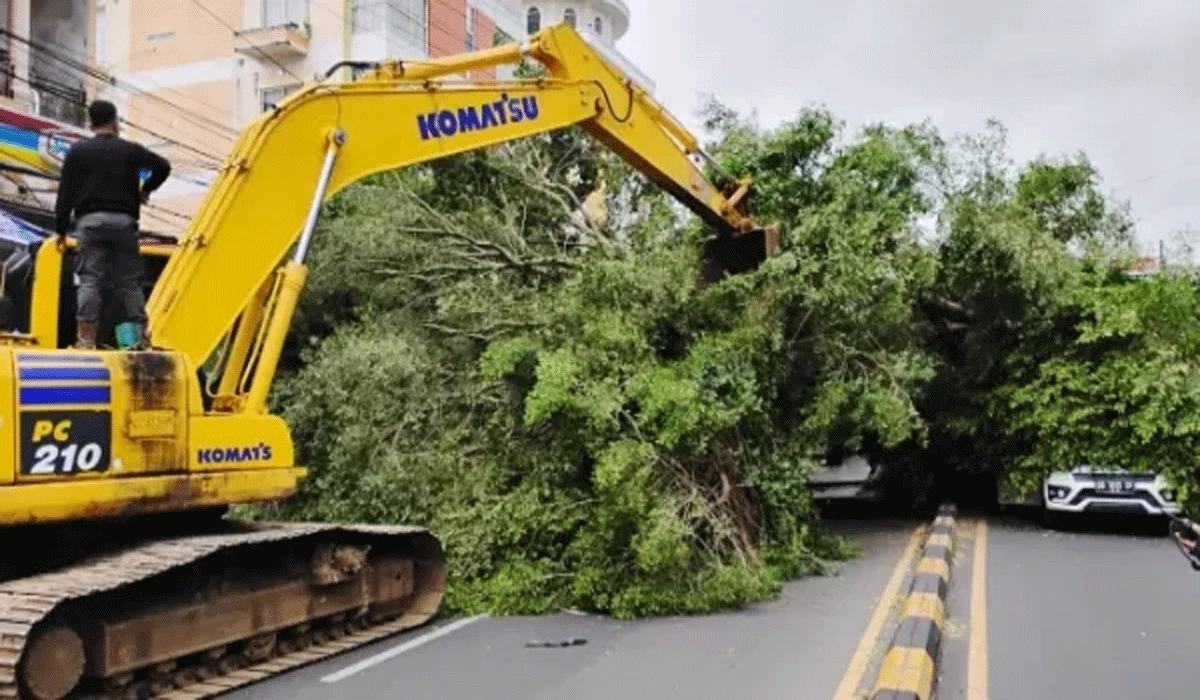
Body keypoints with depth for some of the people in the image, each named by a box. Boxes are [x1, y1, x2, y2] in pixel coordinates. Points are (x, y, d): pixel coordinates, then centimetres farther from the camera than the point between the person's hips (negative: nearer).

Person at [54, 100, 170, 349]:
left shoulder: (77, 151, 9)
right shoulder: (130, 150, 8)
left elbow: (65, 192, 6)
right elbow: (163, 166, 5)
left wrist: (61, 228, 10)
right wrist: (146, 189, 22)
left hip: (90, 220, 0)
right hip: (123, 220, 0)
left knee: (90, 278, -3)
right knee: (129, 280, 4)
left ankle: (86, 337, -11)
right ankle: (139, 335, 2)